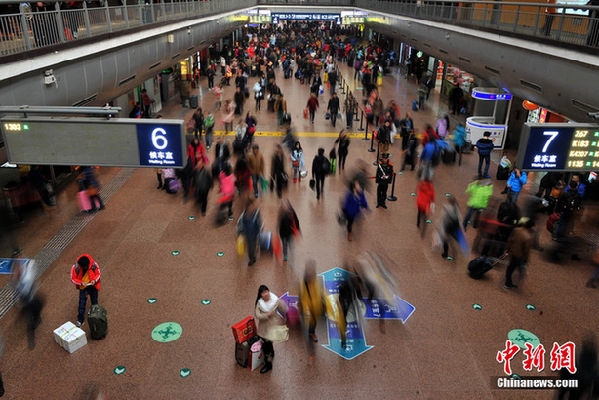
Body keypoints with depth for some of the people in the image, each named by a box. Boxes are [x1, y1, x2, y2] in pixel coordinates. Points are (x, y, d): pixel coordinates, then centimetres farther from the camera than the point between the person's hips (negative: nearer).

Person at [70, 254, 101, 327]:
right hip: (83, 287, -1)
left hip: (93, 286, 1)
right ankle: (80, 320, 19)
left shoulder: (94, 264, -22)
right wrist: (81, 283, -25)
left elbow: (98, 274, -7)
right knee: (82, 303, 1)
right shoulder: (75, 267, -23)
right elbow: (73, 278, -11)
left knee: (94, 302, 16)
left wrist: (95, 280, -25)